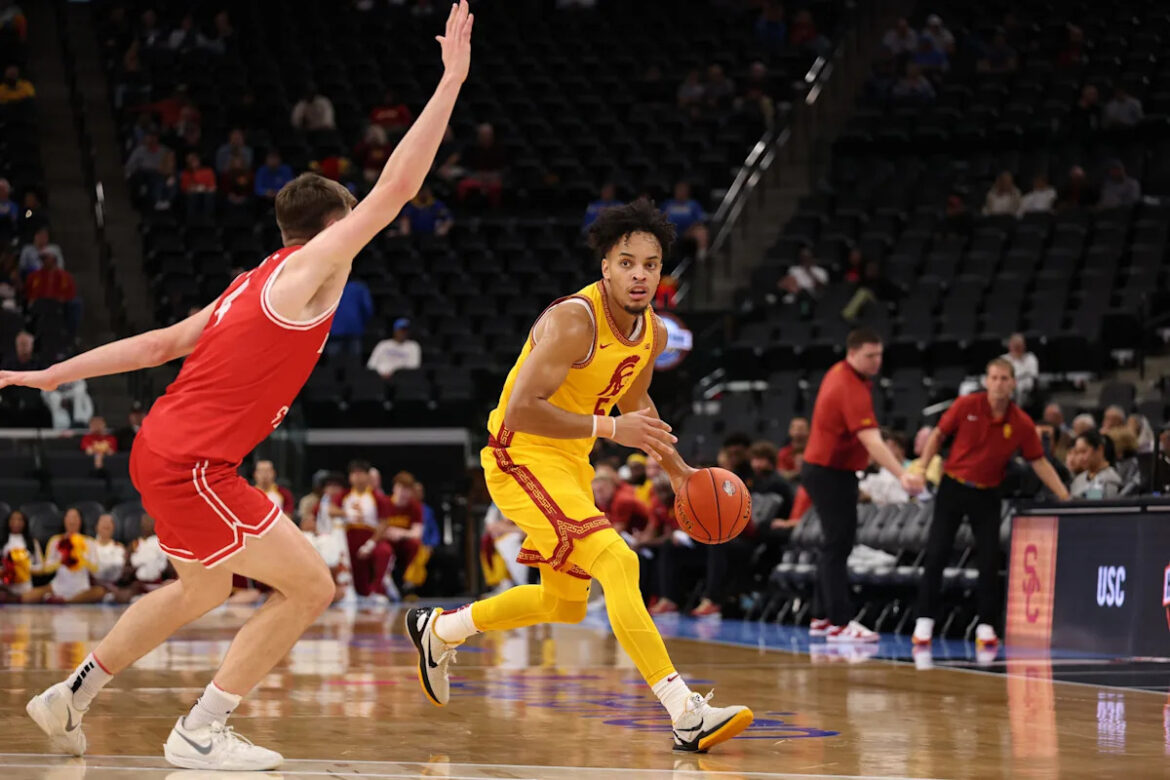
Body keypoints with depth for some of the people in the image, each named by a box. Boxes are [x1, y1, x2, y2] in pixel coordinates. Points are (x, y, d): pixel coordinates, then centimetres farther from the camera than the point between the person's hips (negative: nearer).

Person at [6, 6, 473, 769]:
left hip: (164, 450, 10)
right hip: (190, 465, -10)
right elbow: (396, 189, -16)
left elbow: (160, 341, 16)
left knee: (203, 589, 30)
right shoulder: (309, 271, -10)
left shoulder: (255, 286, 16)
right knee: (310, 585, -5)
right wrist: (451, 81, -13)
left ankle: (70, 698, 36)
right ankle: (200, 734, -2)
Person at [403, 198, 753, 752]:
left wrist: (677, 470, 16)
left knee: (565, 603, 21)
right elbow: (520, 410, -31)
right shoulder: (574, 321, -25)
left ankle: (439, 629, 43)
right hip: (521, 457, -9)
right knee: (617, 562, -25)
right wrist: (609, 428, -32)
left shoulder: (653, 333, 1)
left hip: (570, 464, 9)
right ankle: (687, 716, -31)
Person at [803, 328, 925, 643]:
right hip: (831, 474, -10)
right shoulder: (852, 390, -25)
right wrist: (902, 475, -47)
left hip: (823, 470, 10)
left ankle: (823, 618, 19)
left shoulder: (838, 373, 6)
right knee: (838, 547, -11)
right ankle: (840, 623, -13)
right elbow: (871, 440, -36)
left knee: (835, 546, 14)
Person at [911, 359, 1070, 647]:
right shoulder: (966, 406, -10)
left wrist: (1065, 497, -4)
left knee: (989, 561, -4)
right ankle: (925, 621, 4)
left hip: (987, 494, 1)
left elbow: (1040, 462, 1)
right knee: (936, 555, -4)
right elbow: (938, 435, 2)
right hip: (953, 486, -1)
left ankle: (986, 625, 7)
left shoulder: (1021, 424, -8)